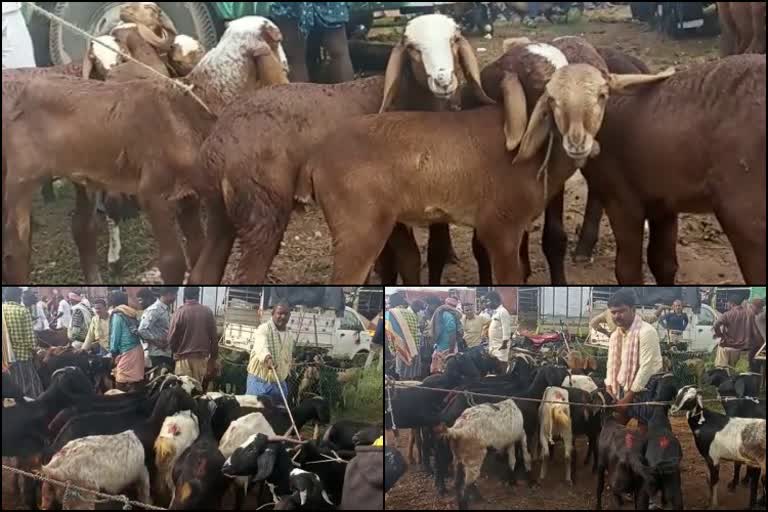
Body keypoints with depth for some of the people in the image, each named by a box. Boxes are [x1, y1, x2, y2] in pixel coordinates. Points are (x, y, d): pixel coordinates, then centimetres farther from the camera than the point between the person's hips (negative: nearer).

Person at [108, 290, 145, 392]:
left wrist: (113, 351, 7)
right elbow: (135, 331, 13)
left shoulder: (117, 315, -5)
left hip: (127, 352, -8)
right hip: (137, 349, 8)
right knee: (136, 382, 7)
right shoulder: (131, 313, 15)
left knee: (121, 384, -3)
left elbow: (115, 335, -5)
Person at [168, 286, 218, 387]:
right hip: (202, 357, 3)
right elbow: (214, 337, 3)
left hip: (184, 358, -2)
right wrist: (213, 358, 12)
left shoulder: (179, 313, -6)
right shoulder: (207, 312, 1)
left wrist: (176, 352, 16)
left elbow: (171, 338, -3)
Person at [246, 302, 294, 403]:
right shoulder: (264, 329, -11)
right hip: (260, 381, -6)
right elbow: (261, 346, -33)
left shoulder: (289, 337, 12)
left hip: (280, 384, 6)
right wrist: (267, 358, -52)